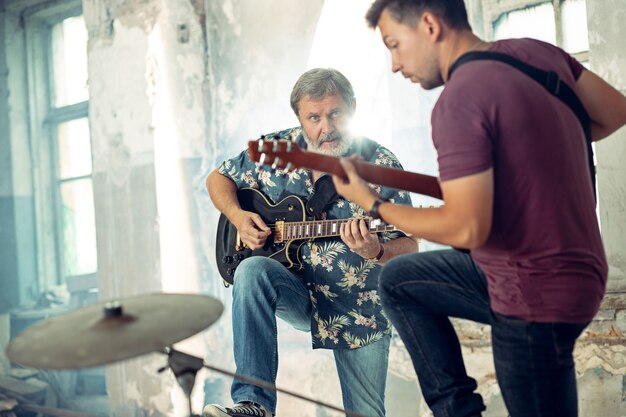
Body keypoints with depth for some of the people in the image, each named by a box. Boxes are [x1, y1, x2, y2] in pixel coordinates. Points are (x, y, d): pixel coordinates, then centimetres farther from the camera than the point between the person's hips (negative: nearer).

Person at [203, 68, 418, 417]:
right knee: (253, 271, -32)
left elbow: (409, 249, -13)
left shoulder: (381, 166, -12)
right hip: (296, 292, 1)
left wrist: (376, 252, -36)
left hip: (360, 308, -1)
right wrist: (237, 215, -10)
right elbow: (218, 178, 10)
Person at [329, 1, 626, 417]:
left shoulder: (459, 100, -23)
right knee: (398, 280, 18)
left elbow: (466, 229, -28)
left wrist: (372, 203, -13)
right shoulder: (535, 50, 3)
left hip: (536, 296, -10)